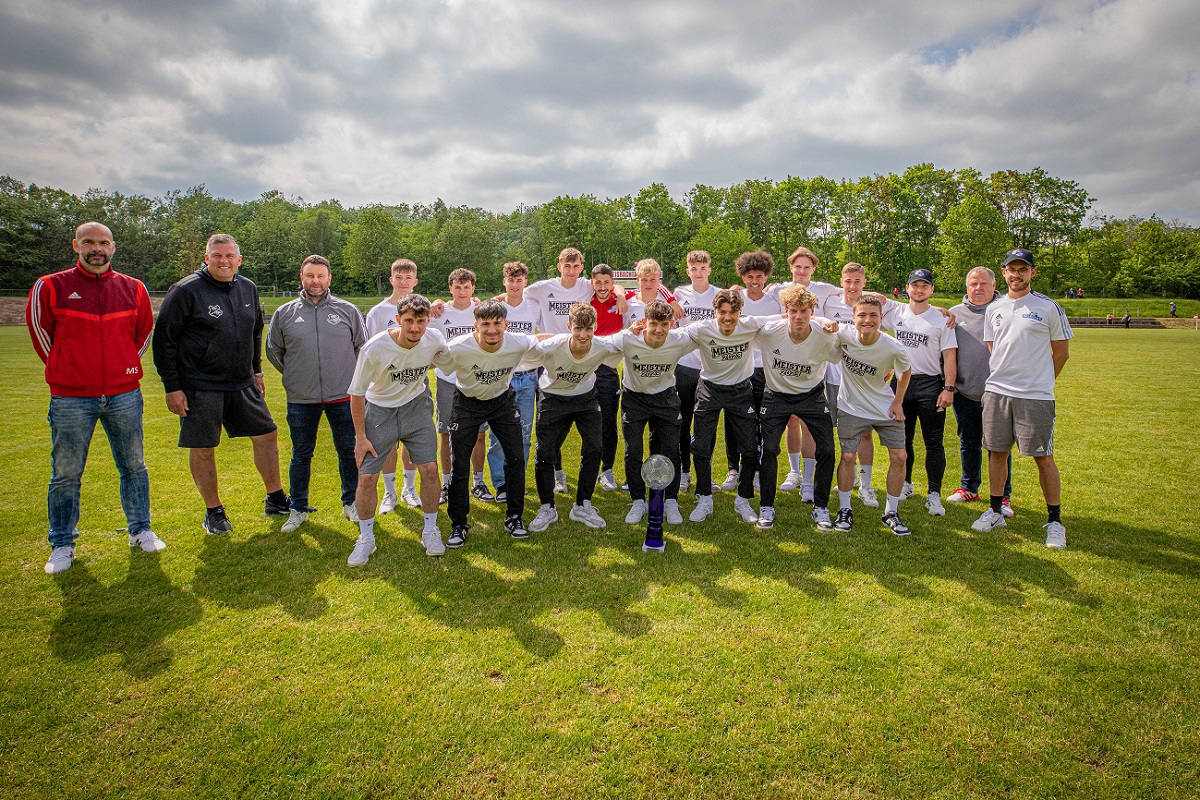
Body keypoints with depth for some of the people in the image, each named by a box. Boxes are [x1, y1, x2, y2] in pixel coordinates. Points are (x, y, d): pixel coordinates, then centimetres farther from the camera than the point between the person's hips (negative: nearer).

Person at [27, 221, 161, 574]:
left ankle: (140, 530, 24)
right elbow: (39, 330, 9)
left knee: (133, 466, 10)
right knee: (66, 474, 6)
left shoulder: (133, 289, 4)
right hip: (71, 398, -1)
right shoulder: (50, 287, -2)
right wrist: (64, 369, 11)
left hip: (124, 395, 2)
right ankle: (62, 544, 20)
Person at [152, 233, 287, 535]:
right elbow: (164, 340, -10)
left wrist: (256, 371, 19)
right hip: (200, 388, -5)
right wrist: (172, 387, -11)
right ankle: (213, 511, 20)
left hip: (243, 384, 5)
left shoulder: (248, 289, 6)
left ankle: (276, 499, 23)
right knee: (202, 449, 3)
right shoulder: (186, 291, -11)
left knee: (266, 434, 8)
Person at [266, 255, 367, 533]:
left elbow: (362, 348, 9)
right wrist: (296, 375, 10)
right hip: (300, 399, 1)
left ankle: (351, 502, 26)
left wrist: (349, 376, 6)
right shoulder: (284, 313, 4)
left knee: (348, 451, 9)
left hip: (342, 396, 0)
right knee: (301, 455, 10)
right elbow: (273, 351, 14)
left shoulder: (348, 310, 2)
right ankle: (298, 508, 25)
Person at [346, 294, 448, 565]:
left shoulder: (435, 338, -16)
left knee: (430, 469, -6)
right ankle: (366, 539, 16)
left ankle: (430, 531, 14)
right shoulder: (374, 348, -25)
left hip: (416, 408, 2)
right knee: (367, 477, -6)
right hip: (379, 410, -2)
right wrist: (360, 436, -10)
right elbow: (357, 393, -13)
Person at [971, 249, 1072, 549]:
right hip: (996, 391, 4)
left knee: (1043, 456, -1)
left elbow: (1061, 353, 5)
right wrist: (1002, 380, 11)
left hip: (1036, 396, -4)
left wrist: (1040, 382, 7)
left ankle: (1055, 521, 11)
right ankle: (995, 512, 22)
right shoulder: (994, 309, 12)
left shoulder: (1049, 307, 0)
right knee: (996, 451, 9)